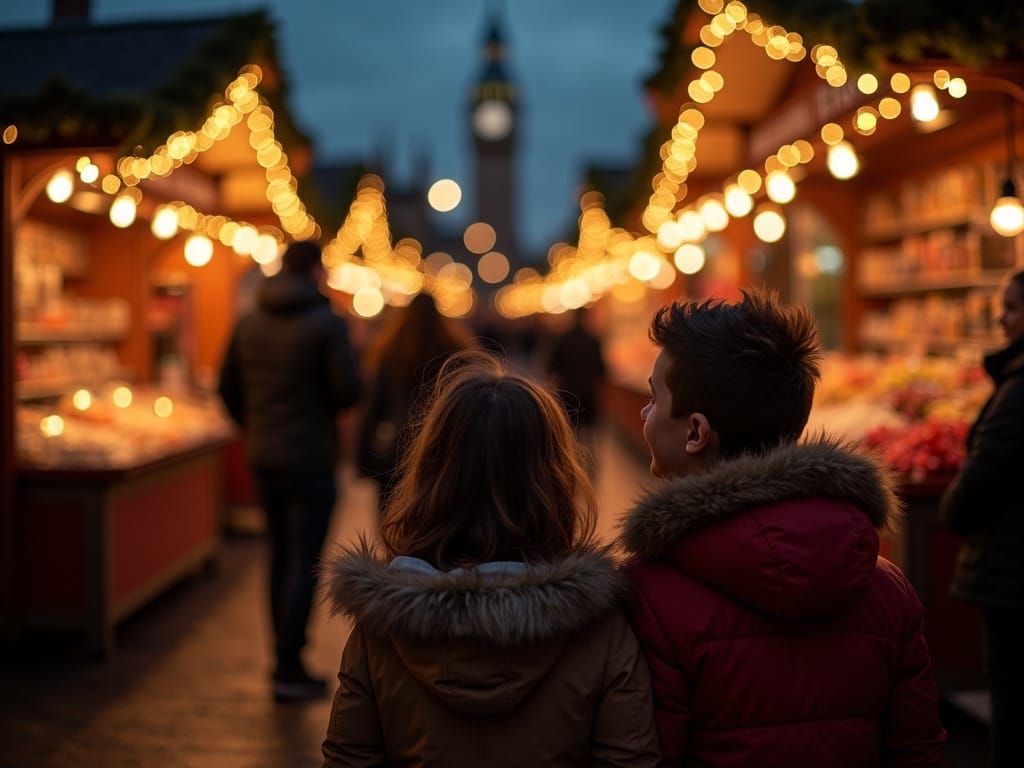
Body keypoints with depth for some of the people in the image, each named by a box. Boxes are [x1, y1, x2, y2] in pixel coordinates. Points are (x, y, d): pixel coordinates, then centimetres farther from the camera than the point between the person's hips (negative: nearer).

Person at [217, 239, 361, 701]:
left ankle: (285, 658, 21)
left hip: (262, 459, 6)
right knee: (305, 563, -1)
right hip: (310, 459, -6)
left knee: (280, 557, 15)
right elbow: (348, 390, -16)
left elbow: (228, 387, 10)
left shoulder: (249, 322, 6)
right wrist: (325, 406, 5)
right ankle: (289, 670, -1)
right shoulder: (327, 324, -12)